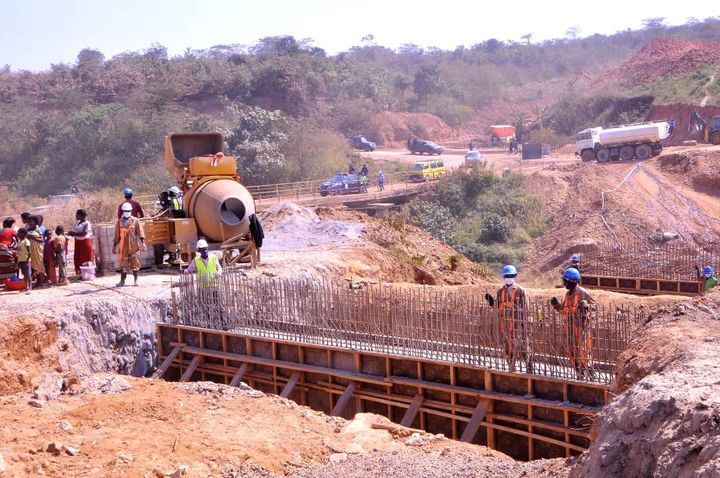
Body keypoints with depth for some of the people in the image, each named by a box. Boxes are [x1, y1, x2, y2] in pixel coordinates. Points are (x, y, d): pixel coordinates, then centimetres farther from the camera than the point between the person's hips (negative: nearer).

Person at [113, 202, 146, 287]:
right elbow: (117, 236, 14)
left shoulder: (135, 221, 4)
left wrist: (142, 242, -11)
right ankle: (122, 281, 5)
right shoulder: (120, 222, 9)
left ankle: (135, 279, 15)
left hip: (134, 246, -1)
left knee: (135, 263, 4)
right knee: (123, 264, 0)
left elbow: (140, 233, 0)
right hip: (124, 246, 1)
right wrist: (114, 246, 12)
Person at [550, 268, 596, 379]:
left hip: (581, 327, -8)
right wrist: (557, 305, 3)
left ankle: (590, 374, 2)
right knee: (572, 352, 12)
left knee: (582, 351, -8)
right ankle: (580, 374, 23)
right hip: (569, 328, 8)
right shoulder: (567, 294, 12)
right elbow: (564, 310, 20)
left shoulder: (583, 293, -11)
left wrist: (586, 306, -28)